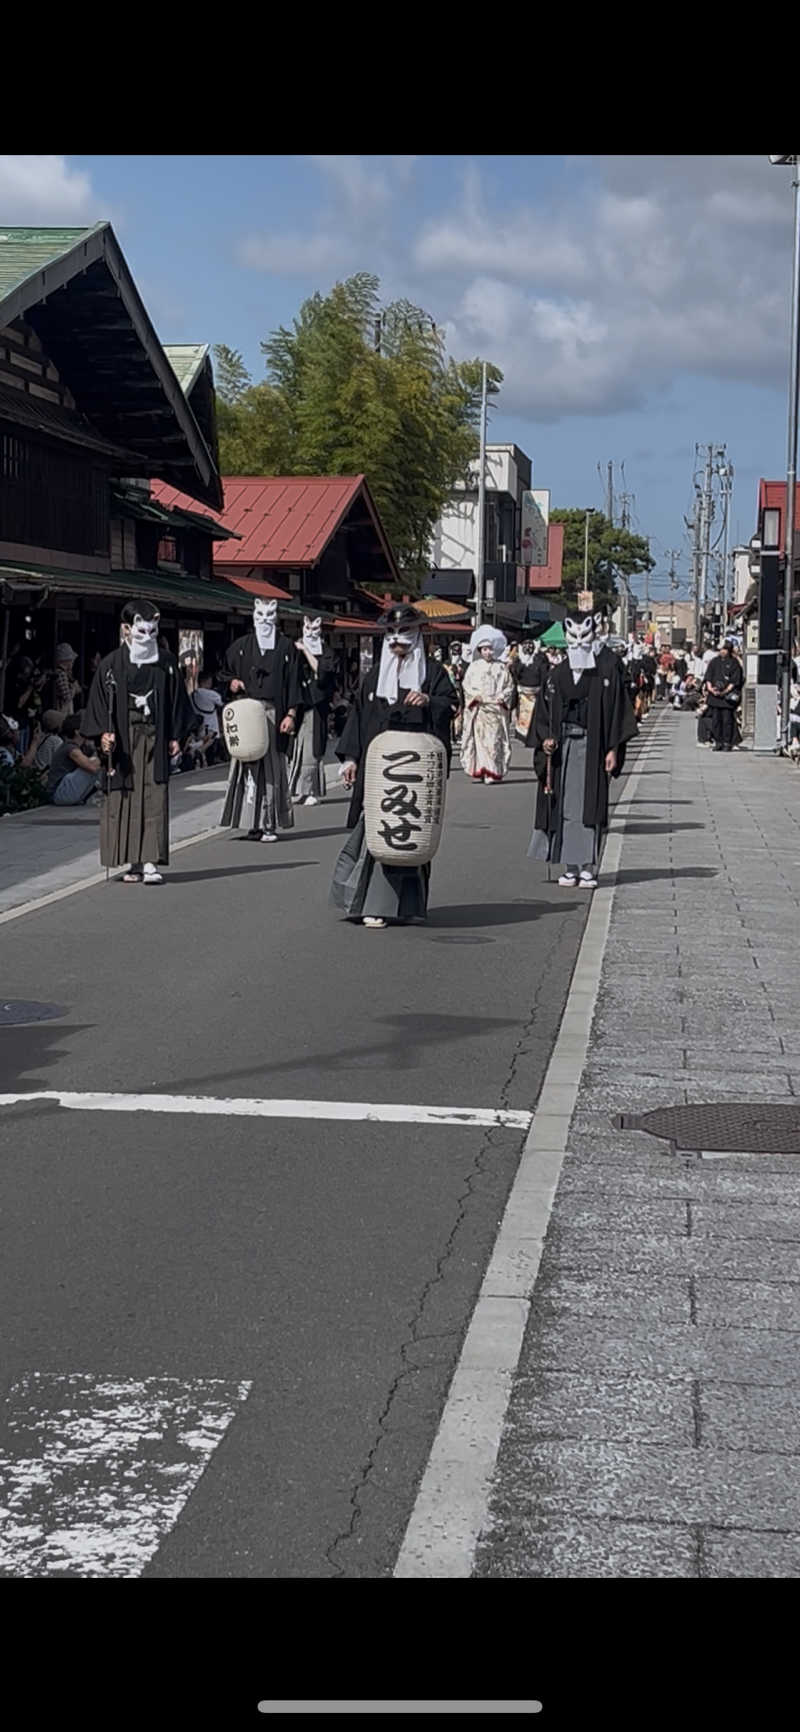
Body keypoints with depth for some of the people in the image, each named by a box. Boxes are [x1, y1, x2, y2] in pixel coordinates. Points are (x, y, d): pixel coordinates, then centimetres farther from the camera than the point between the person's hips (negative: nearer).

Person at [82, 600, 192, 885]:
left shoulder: (166, 662, 7)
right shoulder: (112, 664, 2)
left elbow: (176, 701, 12)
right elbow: (99, 701, 0)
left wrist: (175, 736, 6)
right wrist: (103, 733, -12)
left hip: (154, 738, 1)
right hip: (123, 739, -1)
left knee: (155, 799, -7)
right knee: (125, 798, 1)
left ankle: (151, 862, -11)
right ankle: (134, 863, 9)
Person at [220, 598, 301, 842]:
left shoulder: (286, 648, 8)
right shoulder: (241, 646, 12)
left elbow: (293, 683, 5)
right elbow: (226, 672, 20)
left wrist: (291, 714, -4)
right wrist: (231, 683, -3)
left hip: (274, 714, -1)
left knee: (272, 766, -3)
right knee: (248, 764, -5)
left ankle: (269, 824, -2)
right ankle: (254, 823, -5)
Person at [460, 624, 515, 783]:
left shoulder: (501, 667, 8)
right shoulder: (474, 667, 9)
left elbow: (509, 686, 8)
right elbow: (467, 685, 7)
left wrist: (502, 698, -7)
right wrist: (476, 696, -9)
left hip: (497, 709, 0)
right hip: (478, 710, 0)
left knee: (495, 740, -5)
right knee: (479, 739, -4)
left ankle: (493, 773, -3)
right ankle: (478, 772, -1)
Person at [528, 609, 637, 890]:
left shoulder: (607, 670, 0)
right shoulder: (557, 675, 10)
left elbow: (618, 710, -2)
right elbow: (543, 713, 12)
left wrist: (613, 749, -8)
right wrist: (545, 739, -6)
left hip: (592, 745, -3)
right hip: (562, 746, 3)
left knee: (589, 804, -4)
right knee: (564, 806, 3)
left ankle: (588, 867, 0)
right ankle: (570, 867, 9)